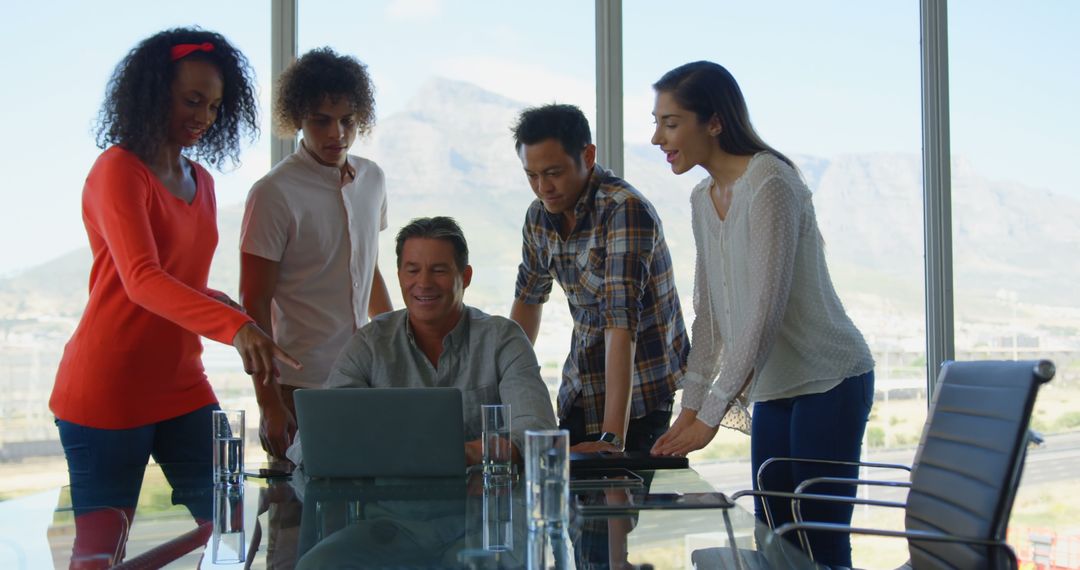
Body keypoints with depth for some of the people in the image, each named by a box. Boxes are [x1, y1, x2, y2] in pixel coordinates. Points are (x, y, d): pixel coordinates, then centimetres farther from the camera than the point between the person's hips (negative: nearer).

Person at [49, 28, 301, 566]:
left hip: (181, 388, 7)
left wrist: (230, 306, 3)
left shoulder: (201, 182, 14)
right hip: (108, 393, -7)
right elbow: (141, 279, -27)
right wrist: (235, 326, -40)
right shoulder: (118, 170, -12)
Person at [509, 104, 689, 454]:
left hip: (640, 394, -6)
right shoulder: (539, 215, -1)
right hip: (579, 391, 6)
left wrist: (613, 437, -37)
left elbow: (621, 320, -31)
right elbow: (528, 298, 17)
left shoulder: (625, 211, -23)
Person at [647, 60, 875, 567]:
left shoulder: (769, 184, -17)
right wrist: (689, 408, 4)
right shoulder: (703, 199, 9)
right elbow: (709, 315, 11)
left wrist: (710, 415, -20)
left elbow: (764, 314, -21)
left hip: (829, 383, -8)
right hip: (773, 390, 8)